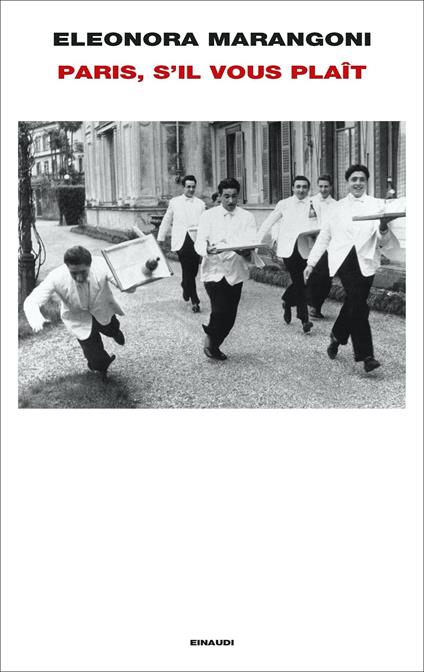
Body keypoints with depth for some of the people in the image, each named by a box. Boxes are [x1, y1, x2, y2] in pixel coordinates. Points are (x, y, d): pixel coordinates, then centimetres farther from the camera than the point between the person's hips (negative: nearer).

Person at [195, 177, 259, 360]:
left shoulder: (247, 217, 7)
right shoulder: (208, 216, 3)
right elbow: (199, 243, -5)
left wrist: (246, 251, -28)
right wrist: (207, 249, -28)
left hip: (235, 271, 3)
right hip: (214, 270, -2)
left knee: (230, 316, 7)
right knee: (220, 310, -17)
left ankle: (213, 345, 31)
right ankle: (210, 338, 14)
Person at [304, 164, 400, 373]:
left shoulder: (377, 205, 11)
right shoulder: (338, 207, 14)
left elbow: (383, 242, 2)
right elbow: (324, 236, 20)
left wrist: (384, 229, -20)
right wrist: (311, 262, 16)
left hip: (365, 261, 1)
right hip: (343, 259, -1)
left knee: (352, 304, 5)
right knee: (359, 306, -17)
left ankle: (337, 336, 33)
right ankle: (365, 354, -12)